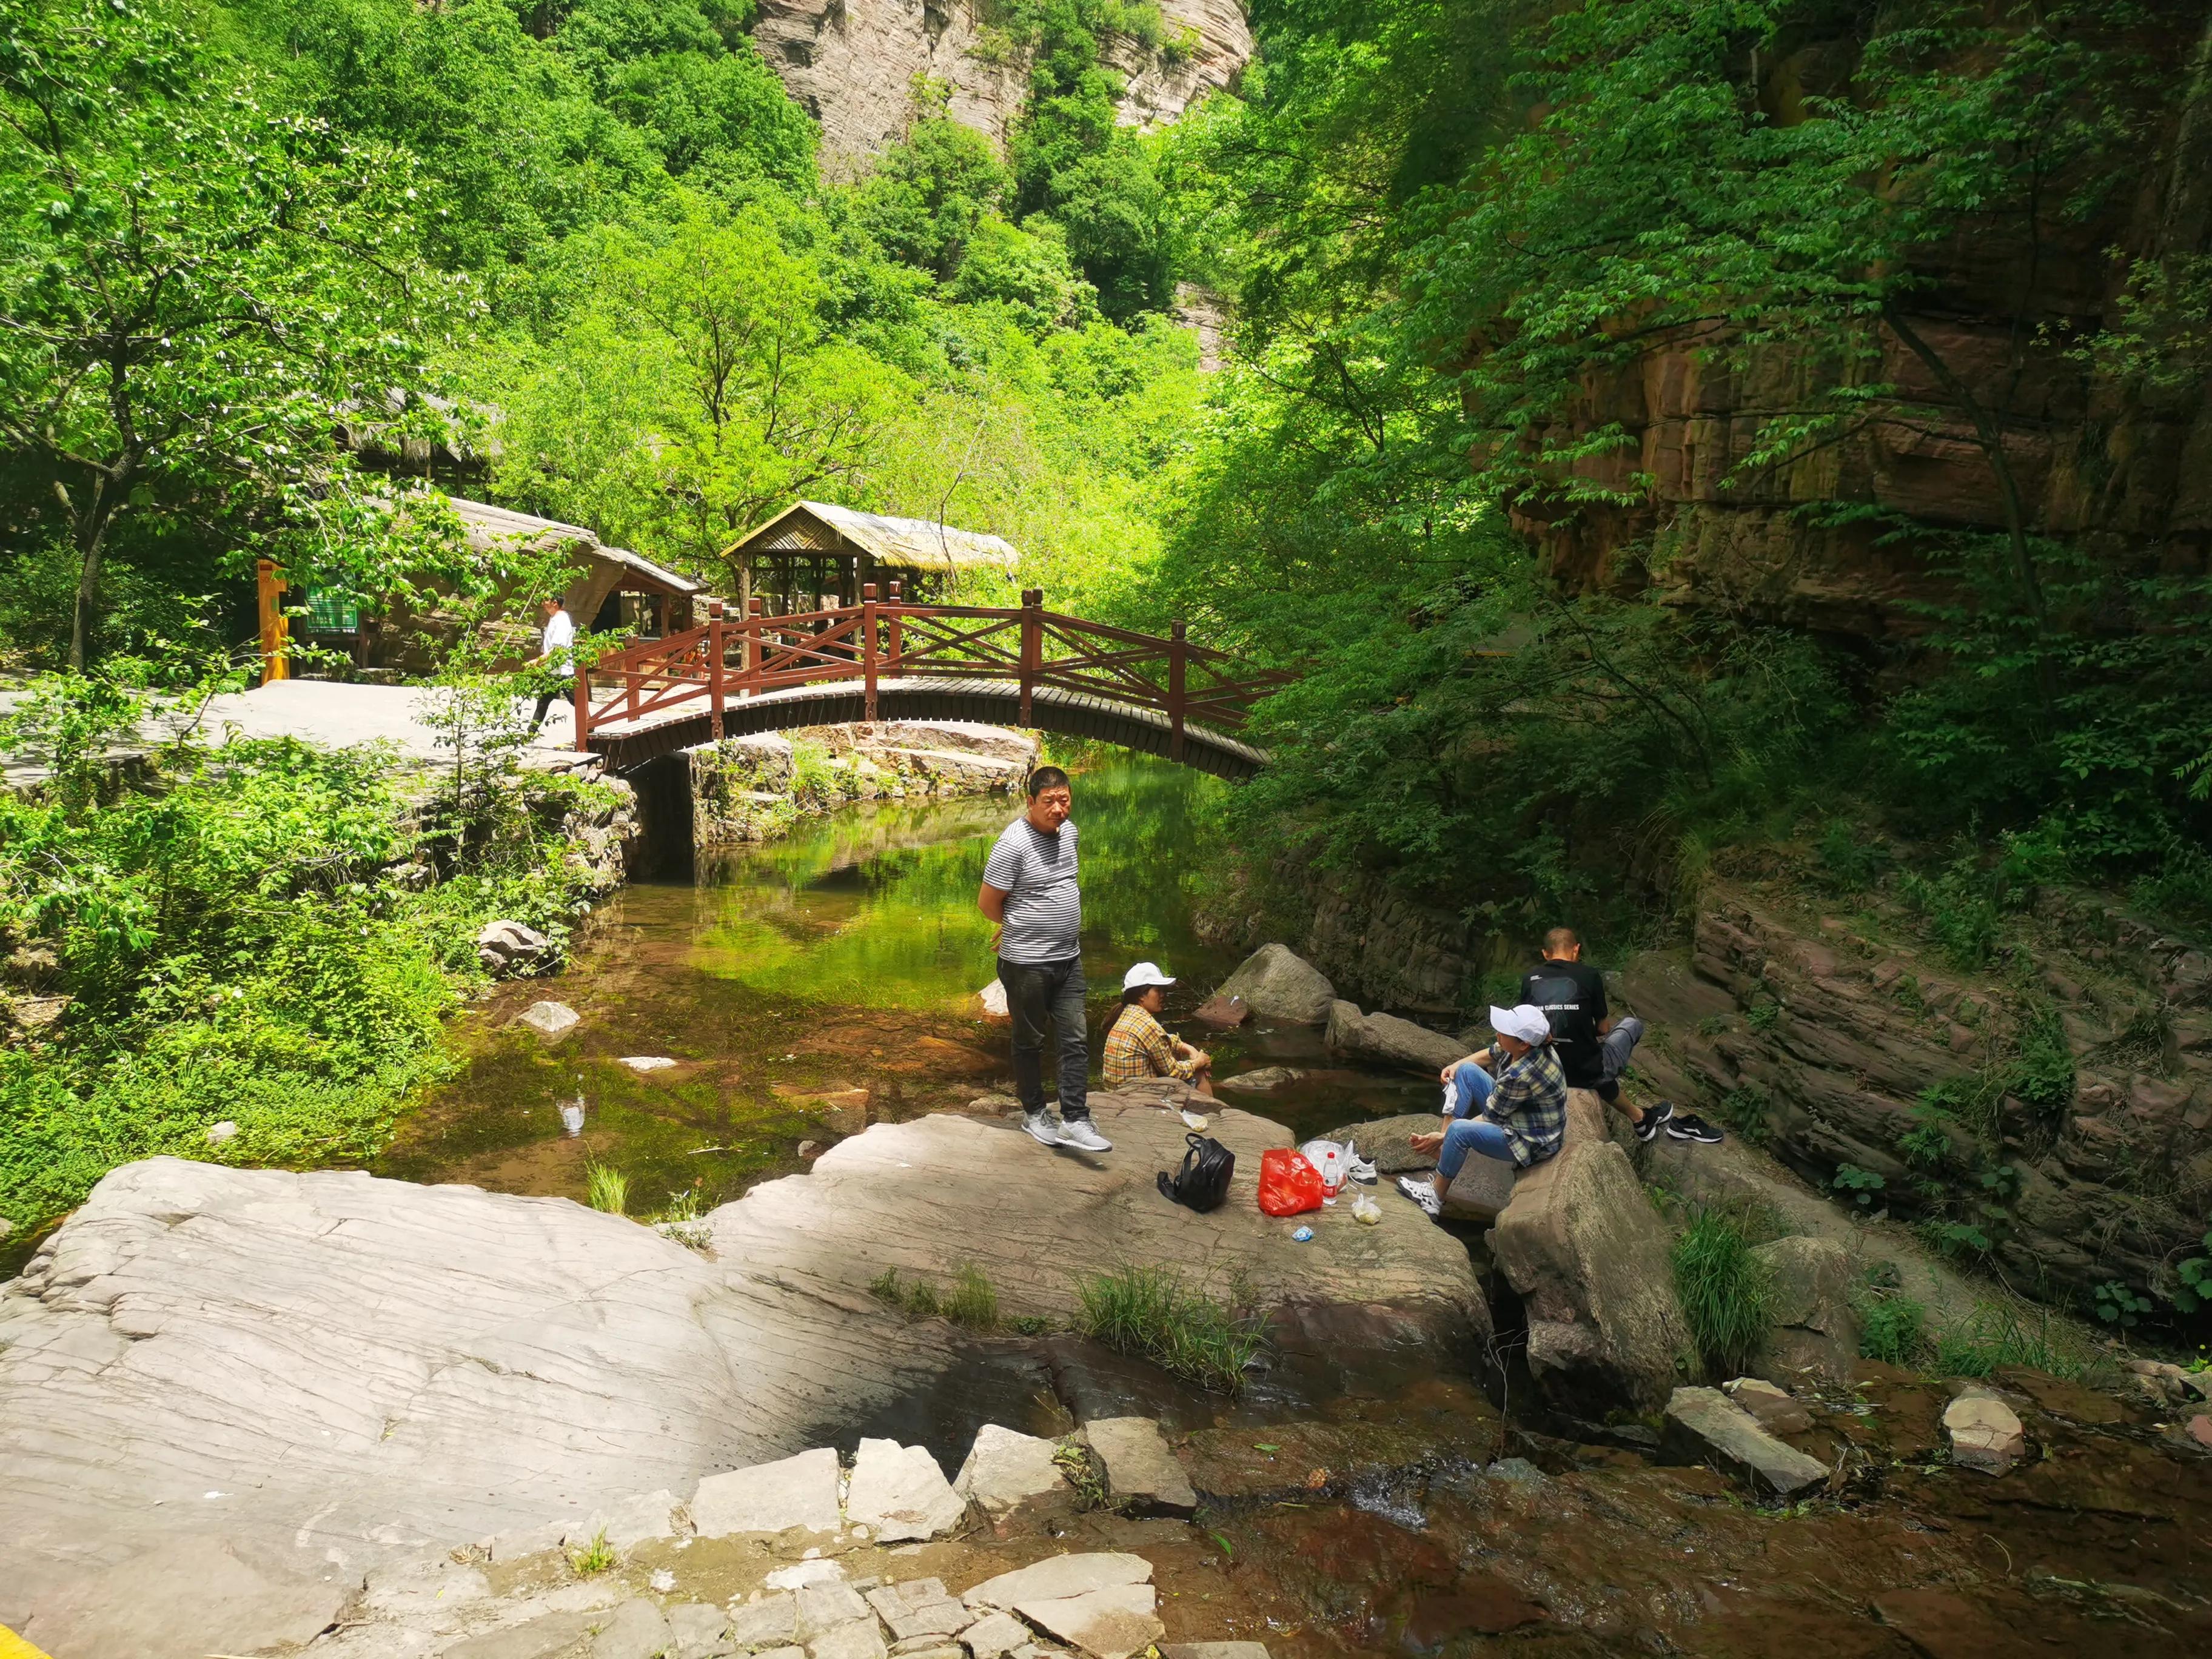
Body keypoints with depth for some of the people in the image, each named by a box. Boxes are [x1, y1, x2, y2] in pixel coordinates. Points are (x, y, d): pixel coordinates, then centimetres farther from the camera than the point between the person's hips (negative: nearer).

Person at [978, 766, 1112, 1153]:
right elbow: (987, 902, -13)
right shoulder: (1014, 844, -20)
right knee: (1030, 1041, 11)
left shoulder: (1068, 831, 5)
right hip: (1028, 963, -6)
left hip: (1069, 958, 6)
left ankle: (1075, 1121, 9)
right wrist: (1017, 925, 5)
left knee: (1076, 1040, 4)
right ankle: (1034, 1113, 28)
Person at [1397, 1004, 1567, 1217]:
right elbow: (1491, 1054, 9)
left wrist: (1442, 1137, -16)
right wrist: (1456, 1065, -5)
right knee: (1466, 1071, 1)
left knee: (1459, 1130, -27)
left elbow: (1490, 1118, -24)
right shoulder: (1534, 1046, -13)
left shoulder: (1521, 1076, -36)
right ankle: (1442, 1149, 0)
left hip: (1533, 1142, -10)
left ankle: (1435, 1198, -6)